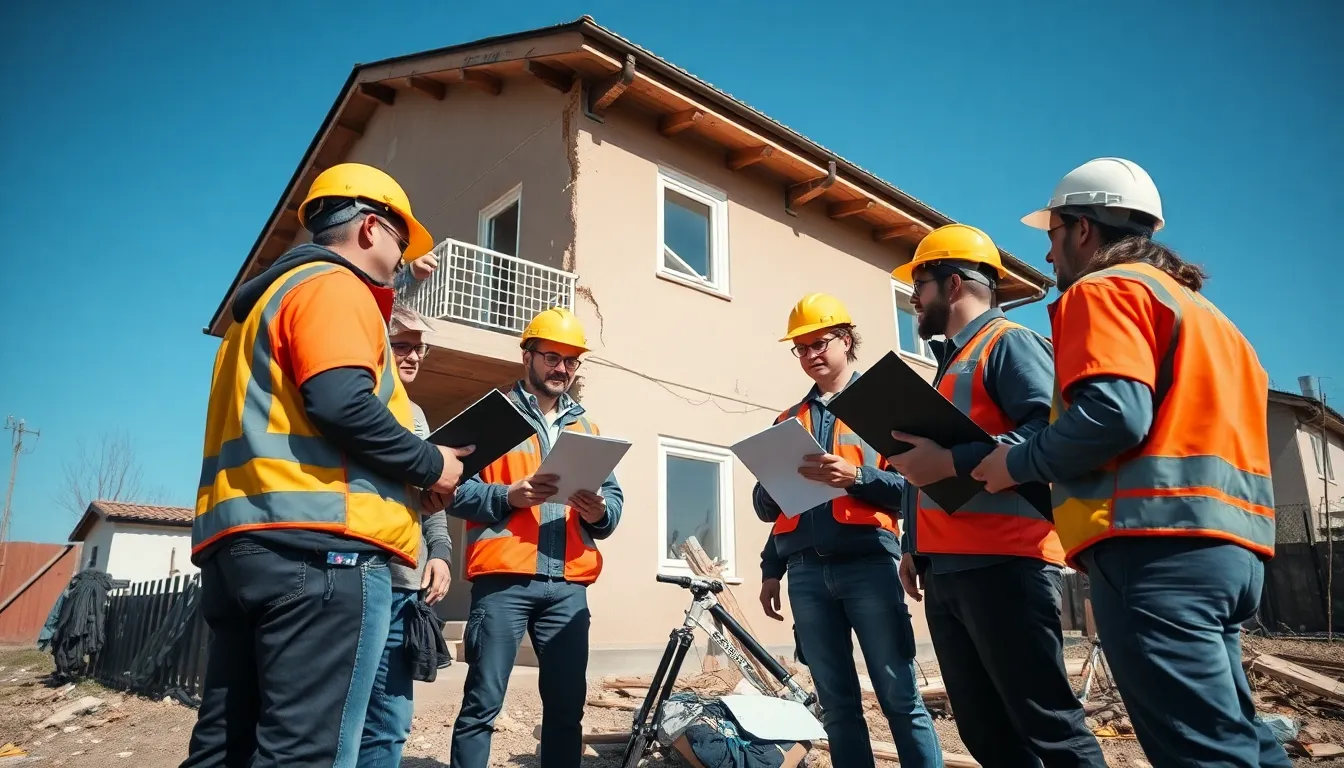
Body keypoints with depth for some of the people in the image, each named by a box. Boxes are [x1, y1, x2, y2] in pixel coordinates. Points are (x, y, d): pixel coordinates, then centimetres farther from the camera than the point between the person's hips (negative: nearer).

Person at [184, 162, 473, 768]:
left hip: (237, 540, 10)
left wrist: (406, 473, 20)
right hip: (320, 540, -10)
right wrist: (429, 465, -4)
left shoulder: (265, 297, 28)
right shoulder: (334, 285, -2)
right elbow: (342, 404, -19)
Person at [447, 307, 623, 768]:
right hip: (503, 579, -4)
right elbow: (458, 490, -3)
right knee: (483, 702, -2)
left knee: (567, 703, 7)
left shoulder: (586, 428, 21)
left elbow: (615, 497, 14)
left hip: (569, 584, 4)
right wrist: (510, 495, -18)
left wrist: (600, 511, -8)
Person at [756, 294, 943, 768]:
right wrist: (771, 570, 4)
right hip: (806, 573, 4)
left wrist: (856, 476, -19)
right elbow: (767, 508, 18)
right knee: (837, 707, 8)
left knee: (901, 699, -3)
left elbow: (910, 486, -2)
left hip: (868, 564, -4)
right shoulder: (788, 420, 19)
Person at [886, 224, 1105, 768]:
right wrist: (914, 547, 21)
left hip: (1003, 566, -9)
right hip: (947, 572, 10)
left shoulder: (1008, 342, -3)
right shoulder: (951, 362, 26)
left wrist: (952, 461, -23)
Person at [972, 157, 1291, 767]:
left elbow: (1113, 413, -19)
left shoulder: (1103, 289, -3)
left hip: (1156, 541, -10)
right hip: (1227, 541, 10)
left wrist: (1018, 463, -6)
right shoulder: (1195, 305, 26)